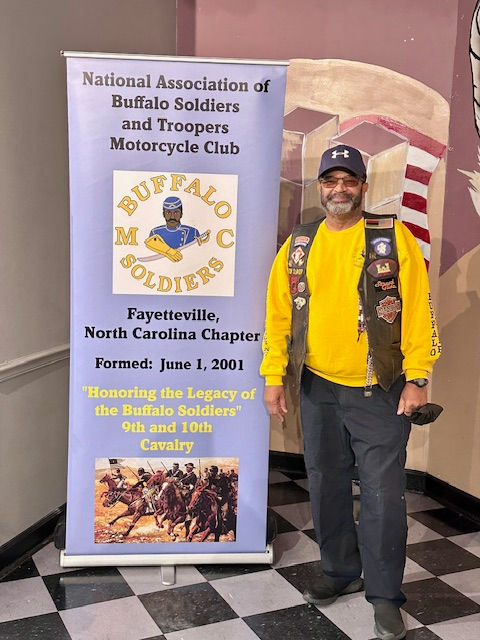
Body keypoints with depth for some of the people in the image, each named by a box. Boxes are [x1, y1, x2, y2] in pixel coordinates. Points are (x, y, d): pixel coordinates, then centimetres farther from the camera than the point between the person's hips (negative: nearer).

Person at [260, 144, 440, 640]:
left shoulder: (393, 237, -4)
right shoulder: (298, 245, 6)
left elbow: (417, 309, -7)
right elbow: (278, 314, 7)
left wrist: (416, 378, -12)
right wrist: (274, 377, 2)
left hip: (379, 392, -3)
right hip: (317, 389, 4)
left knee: (383, 494, 1)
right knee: (327, 486, 15)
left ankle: (384, 595, 19)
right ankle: (340, 571, 36)